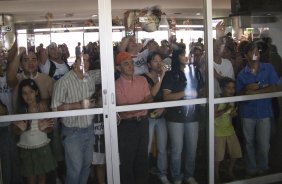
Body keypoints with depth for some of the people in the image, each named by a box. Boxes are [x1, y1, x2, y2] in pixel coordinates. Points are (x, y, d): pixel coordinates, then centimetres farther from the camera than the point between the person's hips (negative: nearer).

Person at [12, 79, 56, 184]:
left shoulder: (42, 106, -12)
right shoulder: (20, 109, -10)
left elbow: (49, 129, -5)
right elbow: (16, 132, 0)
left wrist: (43, 128, -26)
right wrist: (21, 129, -22)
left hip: (42, 146, 0)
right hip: (26, 148, 0)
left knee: (42, 175, 14)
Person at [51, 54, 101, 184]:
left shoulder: (91, 76, 0)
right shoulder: (63, 82, -16)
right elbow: (56, 107, -18)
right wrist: (78, 105, -22)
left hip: (89, 128, 6)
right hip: (72, 132, -5)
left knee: (87, 164, 19)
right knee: (75, 168, 4)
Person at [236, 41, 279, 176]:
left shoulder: (268, 68, -1)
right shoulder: (242, 74, 0)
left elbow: (274, 88, -8)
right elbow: (239, 94, 2)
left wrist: (255, 92, -16)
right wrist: (247, 88, -18)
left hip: (264, 112, -1)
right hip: (247, 113, 1)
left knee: (264, 145, 4)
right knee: (249, 144, 11)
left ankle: (263, 169, 26)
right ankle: (251, 170, 27)